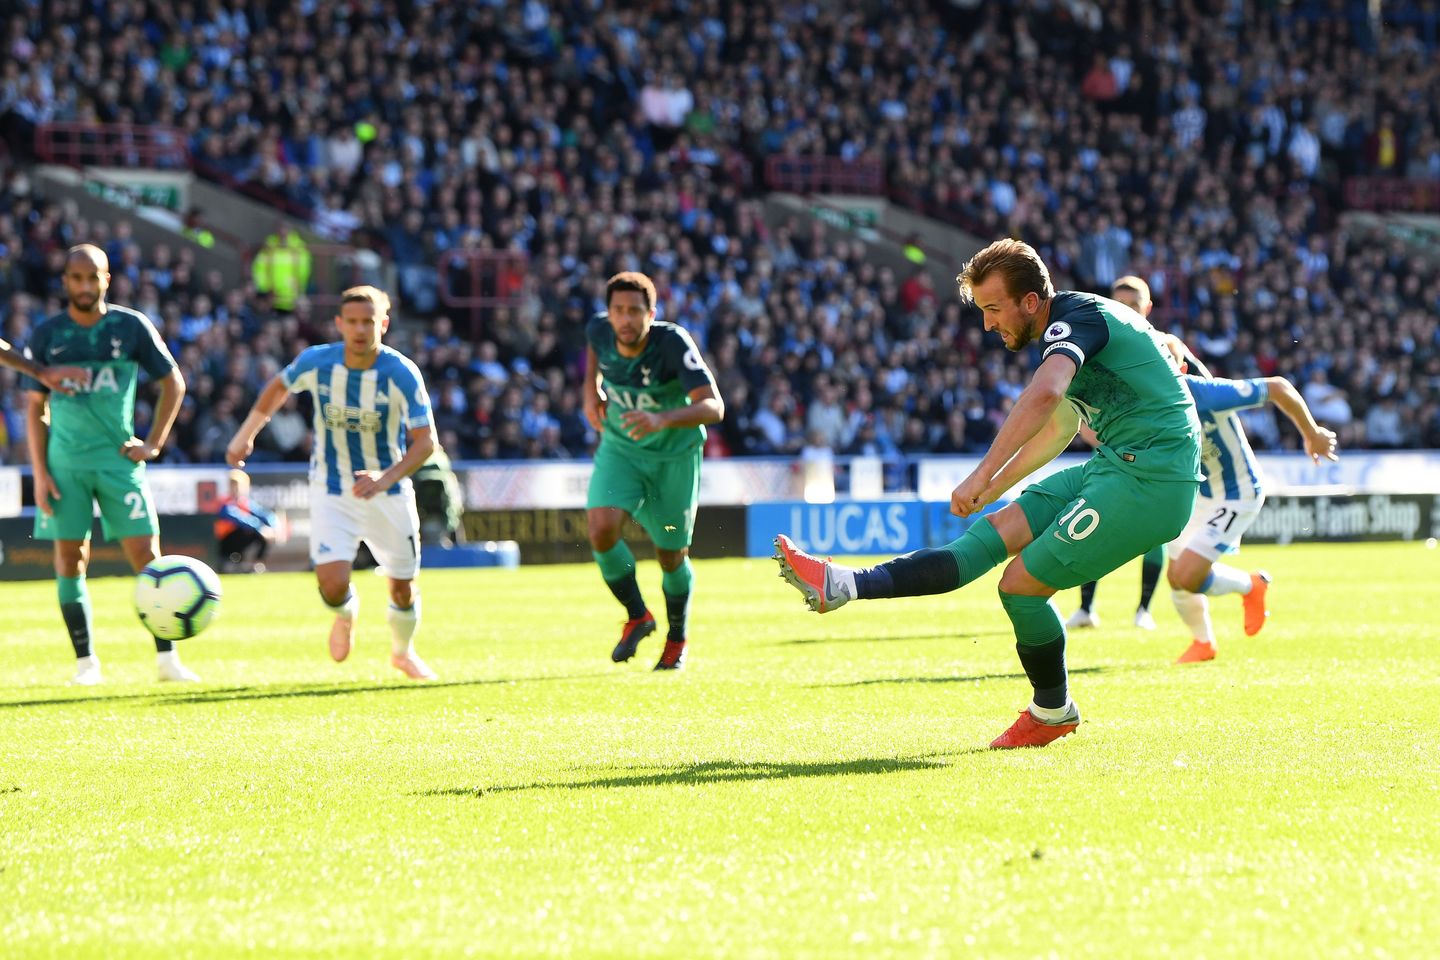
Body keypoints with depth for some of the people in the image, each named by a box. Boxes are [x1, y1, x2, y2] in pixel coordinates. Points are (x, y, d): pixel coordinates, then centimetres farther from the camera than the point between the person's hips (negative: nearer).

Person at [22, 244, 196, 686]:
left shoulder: (132, 327, 1)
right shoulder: (46, 335, 2)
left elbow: (173, 383, 10)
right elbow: (36, 408, 6)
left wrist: (153, 443, 1)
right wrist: (40, 473, -2)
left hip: (118, 457, -1)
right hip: (65, 462, 1)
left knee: (145, 555, -6)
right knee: (70, 558, -1)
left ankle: (167, 657, 0)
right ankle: (86, 662, 7)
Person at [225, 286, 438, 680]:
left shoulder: (402, 373, -20)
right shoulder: (316, 362, -14)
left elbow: (425, 441, -20)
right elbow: (279, 386, 10)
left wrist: (386, 479, -36)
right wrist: (246, 435, 13)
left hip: (389, 491, 0)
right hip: (331, 491, 0)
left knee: (402, 586, 8)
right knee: (332, 584, -15)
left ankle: (403, 652, 41)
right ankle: (346, 615, 24)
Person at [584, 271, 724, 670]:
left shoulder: (674, 343, -29)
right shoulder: (600, 331, -16)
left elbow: (714, 407, -37)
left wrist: (664, 419, -53)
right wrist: (592, 390, 2)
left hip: (674, 457, -3)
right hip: (619, 449, 3)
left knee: (671, 556, 5)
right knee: (601, 530, -21)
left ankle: (677, 638, 34)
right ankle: (637, 617, 4)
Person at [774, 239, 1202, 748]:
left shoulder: (1077, 318, -14)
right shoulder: (1062, 336, 18)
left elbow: (1044, 395, -34)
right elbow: (1058, 429, 33)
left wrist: (982, 476, -37)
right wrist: (990, 492, 36)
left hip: (1149, 477, -10)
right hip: (1119, 465, 10)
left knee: (1022, 583, -9)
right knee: (999, 529, 3)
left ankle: (1053, 712, 12)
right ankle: (846, 586, -1)